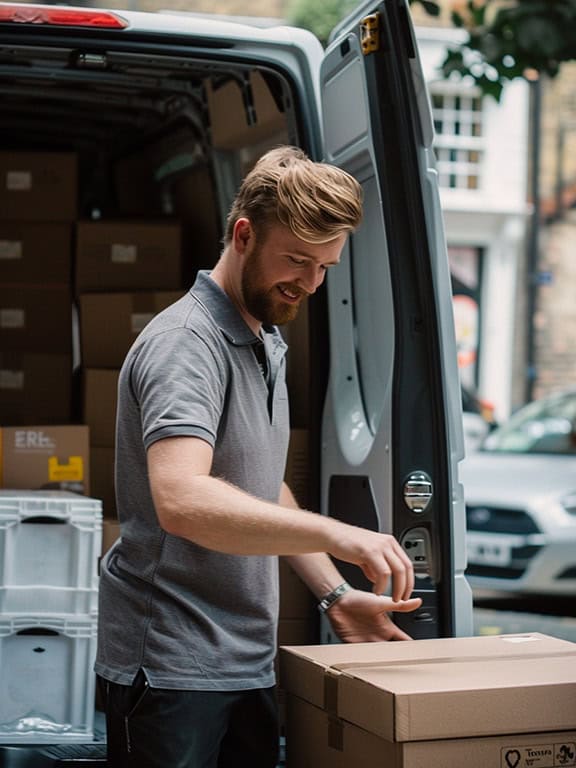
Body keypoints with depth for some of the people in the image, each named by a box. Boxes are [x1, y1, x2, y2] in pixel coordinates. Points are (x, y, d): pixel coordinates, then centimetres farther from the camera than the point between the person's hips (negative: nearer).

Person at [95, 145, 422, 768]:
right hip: (172, 668, -9)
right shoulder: (186, 343, -17)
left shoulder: (264, 342, 15)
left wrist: (334, 594, 12)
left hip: (249, 663, 9)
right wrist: (337, 535, -36)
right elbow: (181, 500, -33)